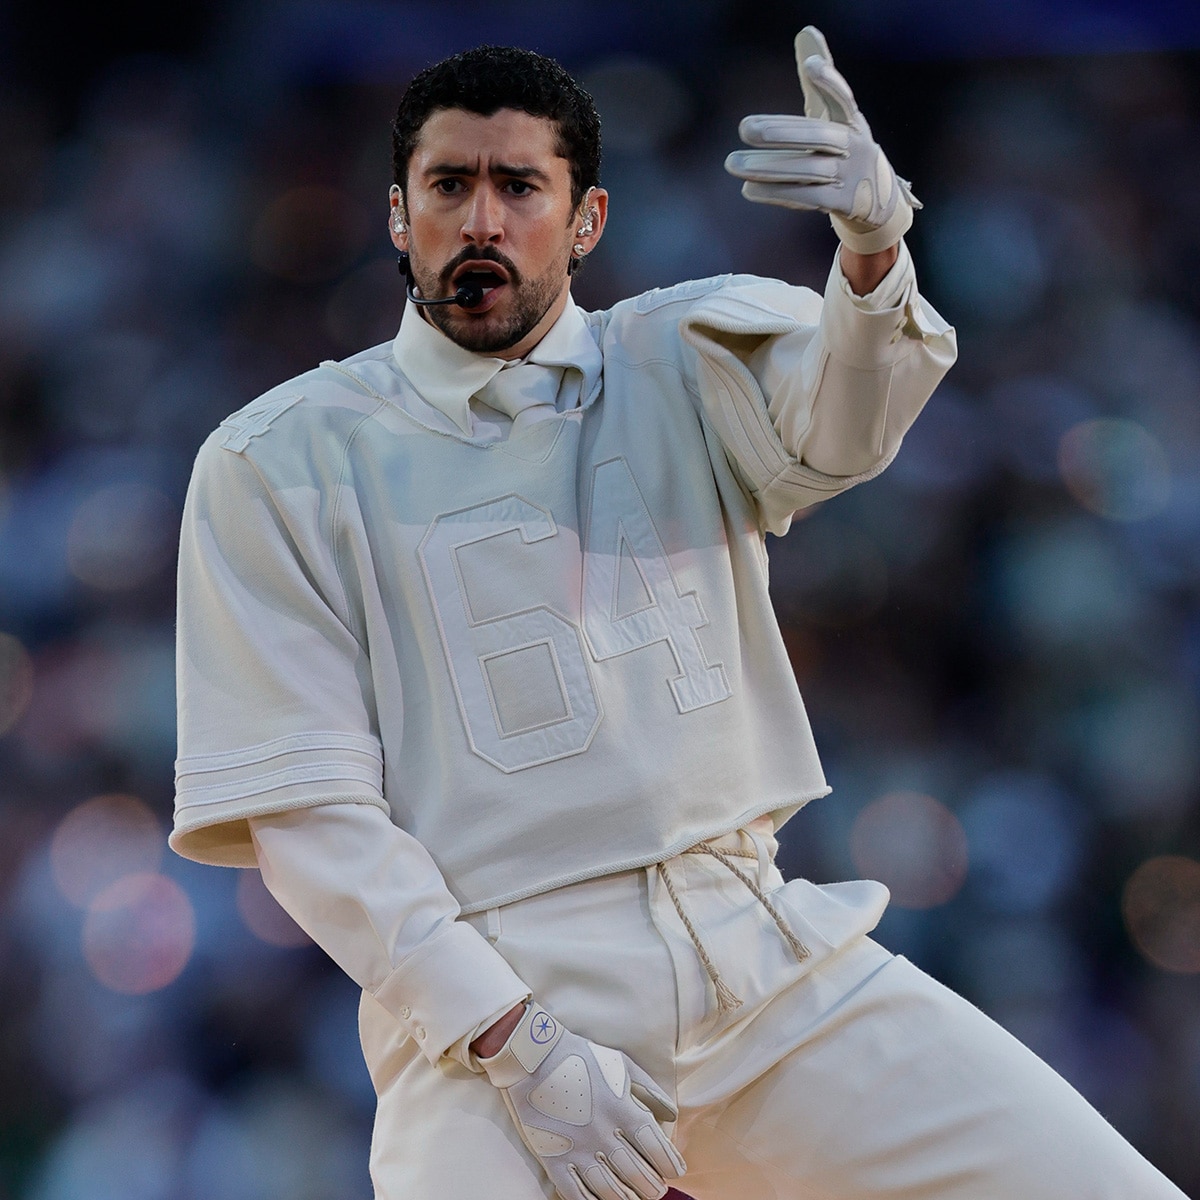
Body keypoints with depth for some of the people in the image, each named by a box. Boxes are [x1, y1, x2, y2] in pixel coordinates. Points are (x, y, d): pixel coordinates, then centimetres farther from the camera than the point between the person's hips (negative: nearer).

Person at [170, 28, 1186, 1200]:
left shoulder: (684, 366, 10)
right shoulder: (275, 464, 2)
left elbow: (838, 427, -12)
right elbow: (300, 806, -3)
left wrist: (873, 245, -35)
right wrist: (515, 1046, -14)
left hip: (762, 950, 3)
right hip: (483, 997, -2)